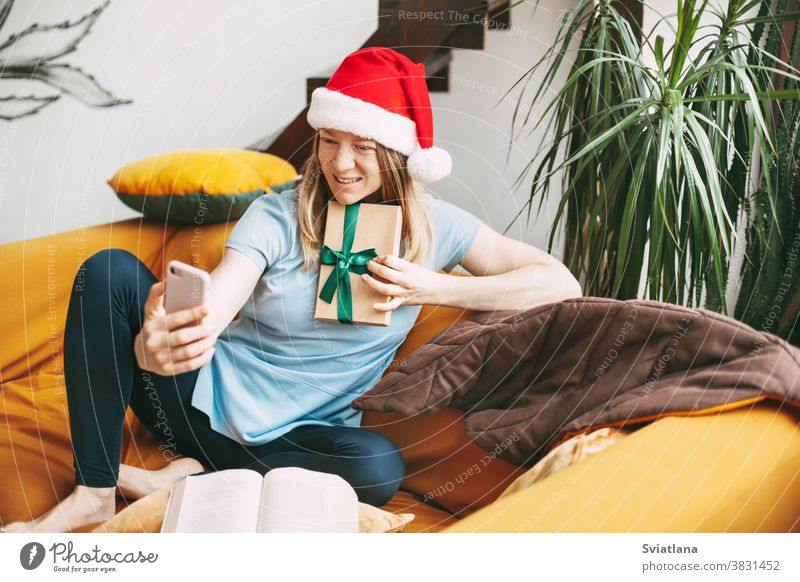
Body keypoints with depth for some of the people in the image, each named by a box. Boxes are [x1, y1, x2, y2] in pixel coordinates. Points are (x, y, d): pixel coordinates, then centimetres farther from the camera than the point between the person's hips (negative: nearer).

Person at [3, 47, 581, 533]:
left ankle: (190, 477, -13)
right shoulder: (277, 216, -9)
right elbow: (204, 318, -22)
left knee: (380, 467, -33)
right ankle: (94, 493, -14)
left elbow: (560, 281, -8)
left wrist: (435, 289, -19)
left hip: (299, 434, 0)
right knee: (111, 270, -19)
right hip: (211, 395, 0)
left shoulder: (433, 226, -5)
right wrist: (154, 346, -46)